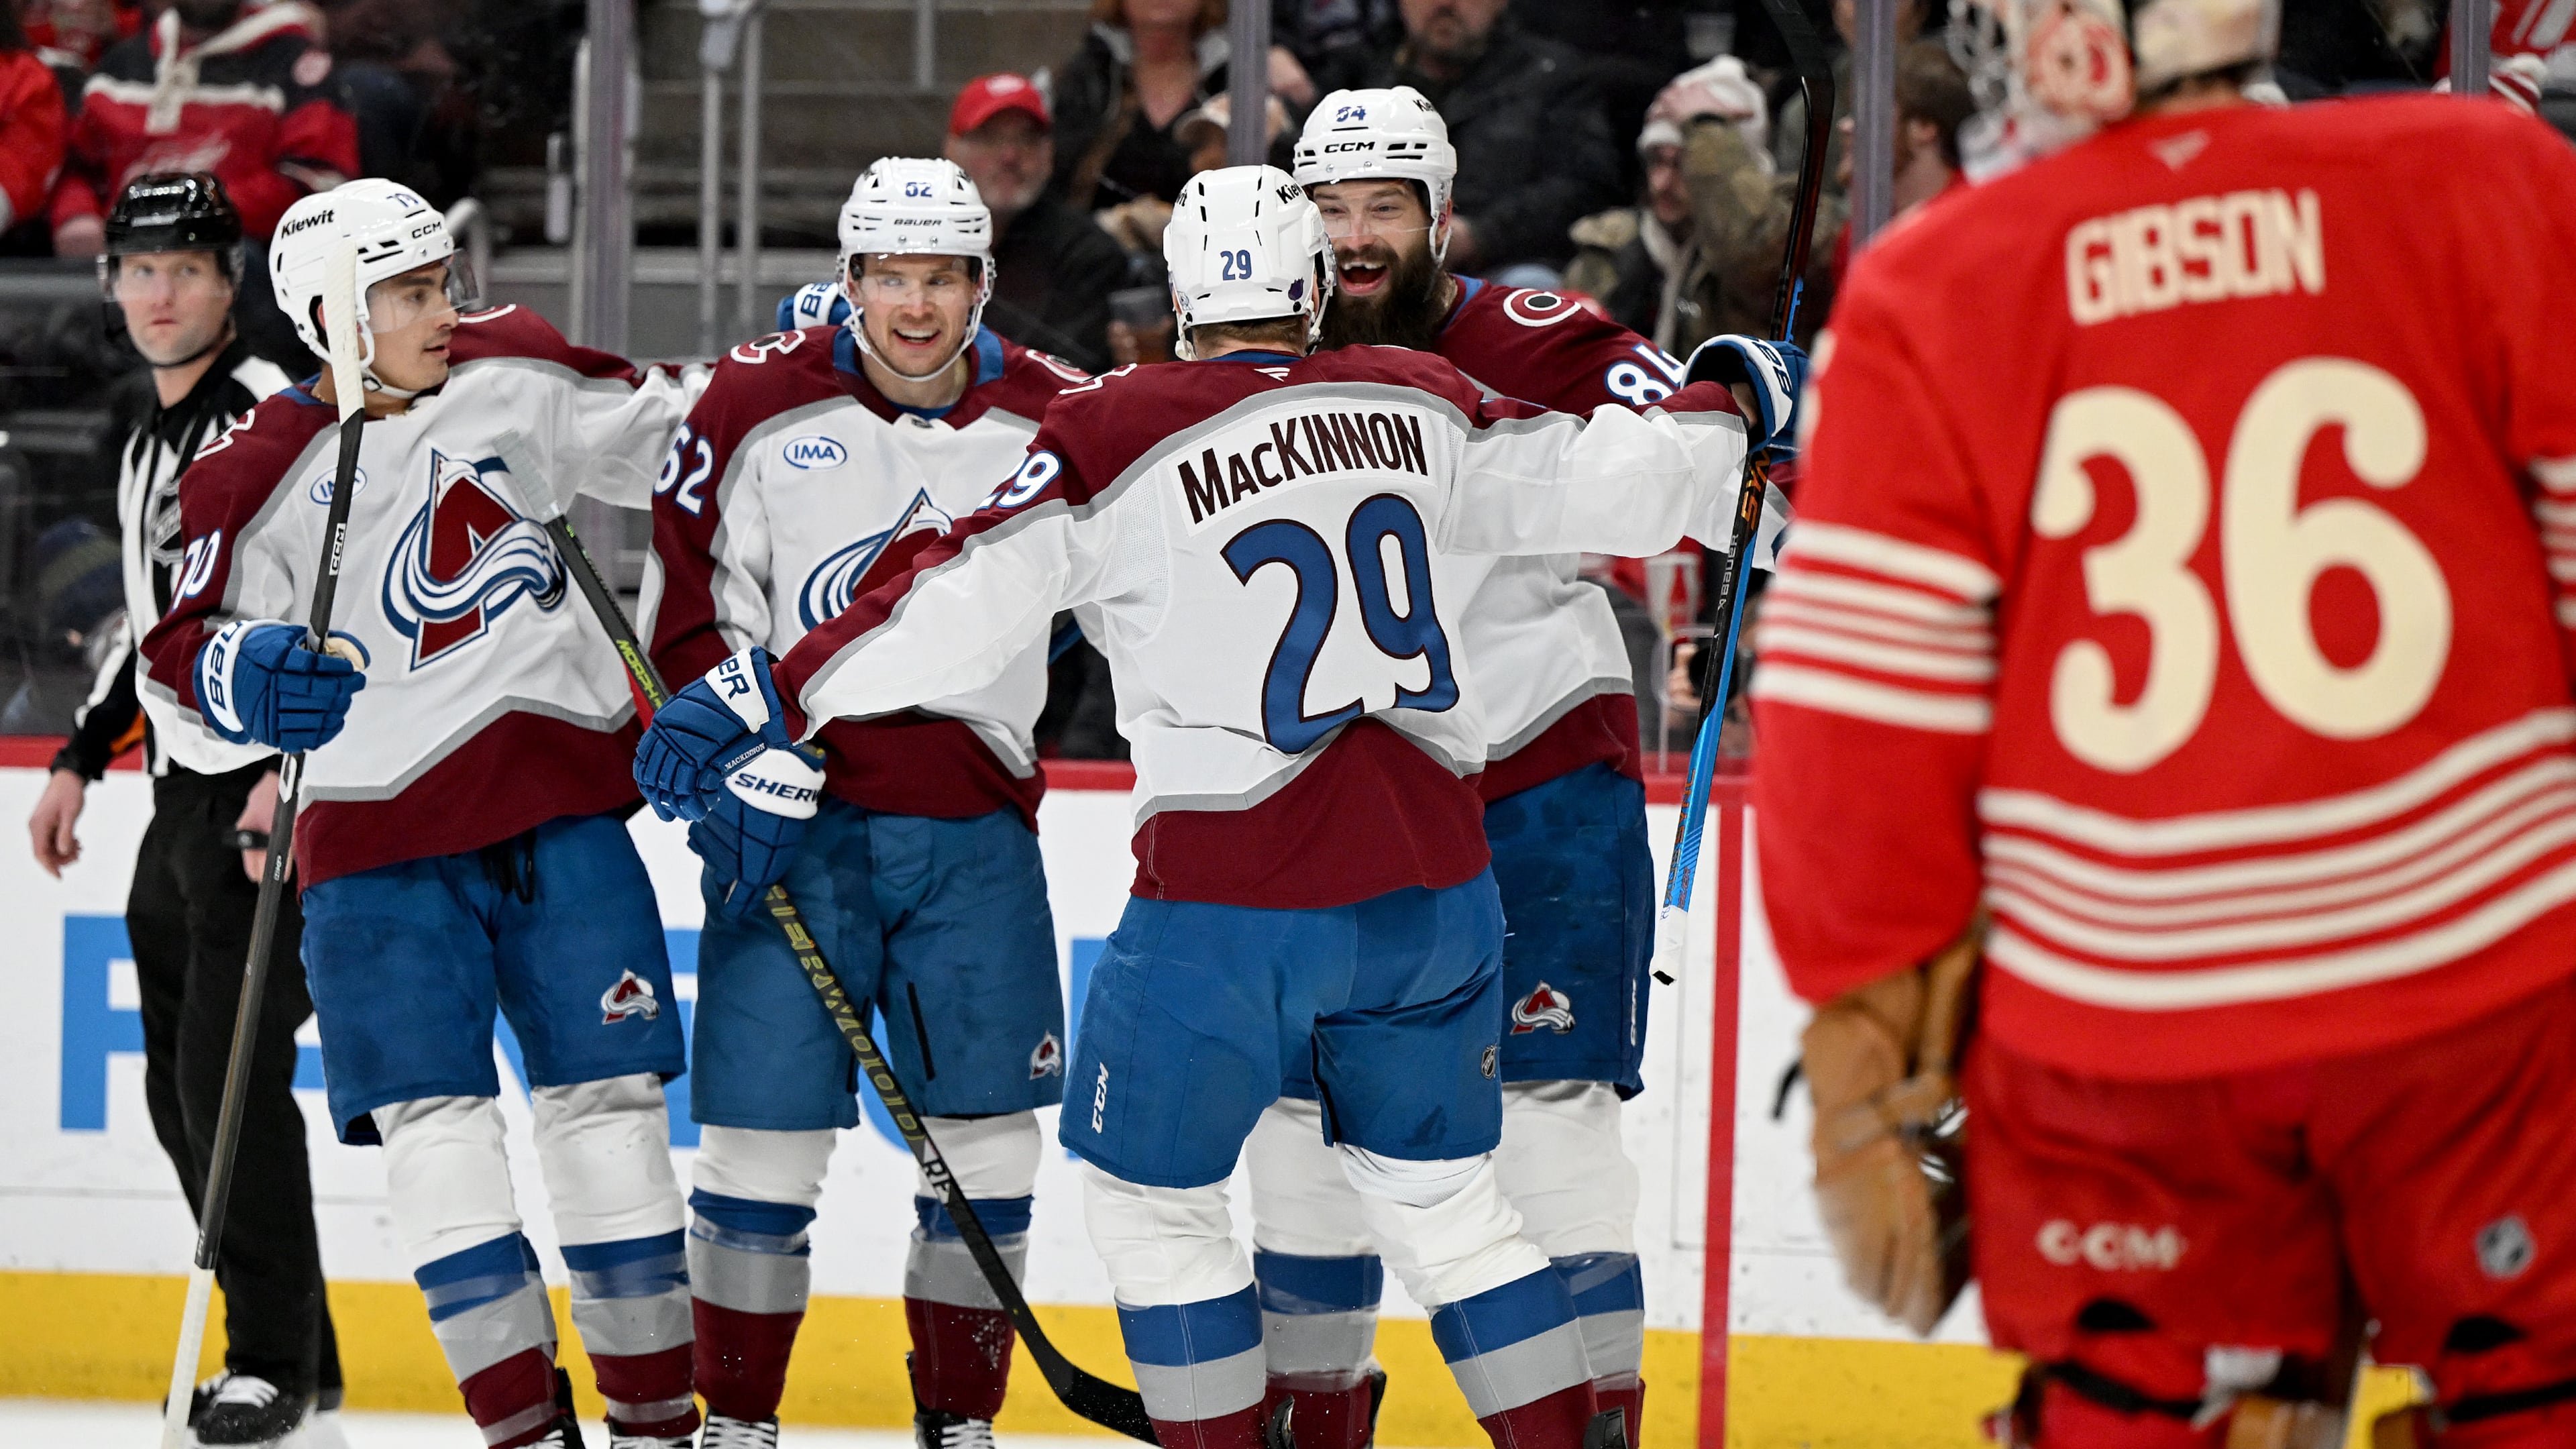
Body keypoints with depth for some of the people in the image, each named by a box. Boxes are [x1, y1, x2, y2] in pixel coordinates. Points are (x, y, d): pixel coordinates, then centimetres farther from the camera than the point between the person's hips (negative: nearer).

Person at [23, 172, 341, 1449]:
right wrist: (84, 760, 24)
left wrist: (294, 773, -28)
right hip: (185, 791, 9)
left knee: (228, 1075, -13)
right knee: (179, 1093, 9)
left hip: (281, 789, -9)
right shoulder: (142, 425, 15)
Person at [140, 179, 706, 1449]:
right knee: (434, 1124, -8)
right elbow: (182, 650, -3)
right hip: (380, 835, -3)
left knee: (608, 1101, 3)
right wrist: (251, 676, -24)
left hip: (561, 800, 3)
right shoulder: (259, 474, -7)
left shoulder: (513, 373, 3)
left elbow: (657, 433, 16)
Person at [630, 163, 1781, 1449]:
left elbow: (962, 605, -13)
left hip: (1233, 908, -4)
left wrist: (770, 693, -8)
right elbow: (1609, 482, 10)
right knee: (1442, 1193, 19)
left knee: (1150, 1195, 13)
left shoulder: (1119, 436, -8)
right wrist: (1719, 412, 30)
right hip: (1431, 883, 4)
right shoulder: (1417, 405, 4)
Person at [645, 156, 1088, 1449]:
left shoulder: (1055, 421, 2)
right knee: (764, 1135, -3)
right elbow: (688, 606, 1)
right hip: (793, 812, -2)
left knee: (984, 1143, 4)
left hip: (975, 826, 2)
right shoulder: (757, 406, -3)